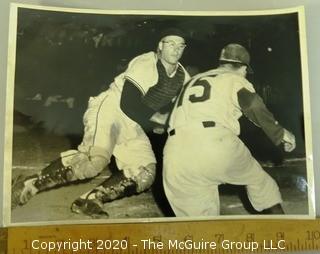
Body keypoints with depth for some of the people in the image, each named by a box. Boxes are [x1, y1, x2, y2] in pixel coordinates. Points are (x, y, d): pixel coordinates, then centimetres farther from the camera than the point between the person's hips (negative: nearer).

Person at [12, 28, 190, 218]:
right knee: (96, 158, -33)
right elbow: (128, 105, -20)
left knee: (146, 174, -12)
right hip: (110, 110, -7)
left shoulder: (183, 77, 7)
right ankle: (32, 183, -18)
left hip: (133, 126, 7)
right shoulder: (144, 65, -14)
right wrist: (156, 117, -12)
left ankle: (91, 200, -11)